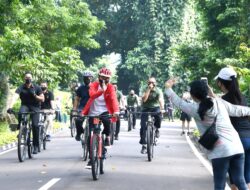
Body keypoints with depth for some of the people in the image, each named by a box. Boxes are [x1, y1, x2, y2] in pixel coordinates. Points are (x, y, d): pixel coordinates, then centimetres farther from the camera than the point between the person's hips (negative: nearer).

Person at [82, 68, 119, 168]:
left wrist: (116, 111, -37)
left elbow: (114, 99, -19)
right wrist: (101, 91, -44)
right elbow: (92, 94, -24)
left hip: (104, 112, -1)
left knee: (106, 120, -36)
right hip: (93, 113, 1)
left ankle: (107, 136, -5)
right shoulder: (94, 85, -3)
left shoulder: (110, 87, -2)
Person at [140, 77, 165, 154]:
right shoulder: (145, 90, -1)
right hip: (146, 109, 1)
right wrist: (149, 90, -22)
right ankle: (143, 145, -3)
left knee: (159, 114, -37)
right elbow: (144, 99, -19)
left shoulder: (158, 90, -5)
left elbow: (161, 100, -23)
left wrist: (162, 108, -41)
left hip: (155, 108, -1)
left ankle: (157, 129, -8)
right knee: (143, 127, -11)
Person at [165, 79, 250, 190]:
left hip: (220, 151, -5)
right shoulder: (219, 102, 8)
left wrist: (168, 88, 19)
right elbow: (237, 110, 17)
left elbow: (179, 103, 10)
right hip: (237, 147, 5)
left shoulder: (195, 109, -4)